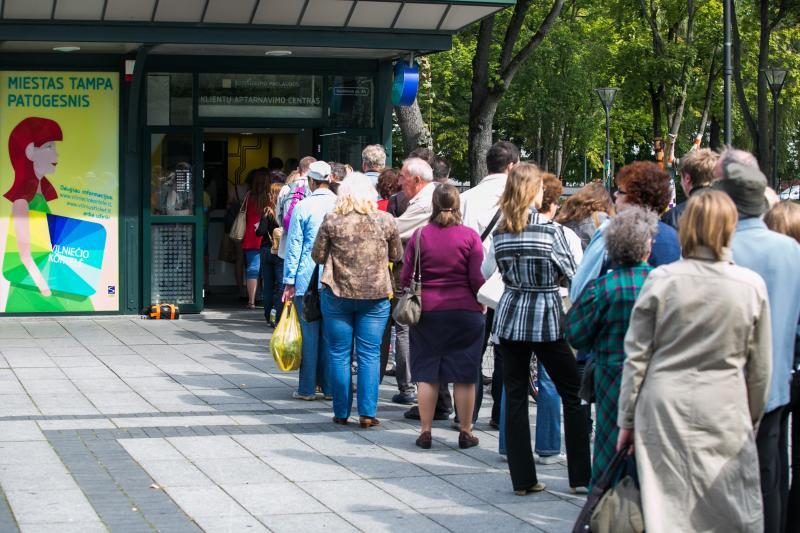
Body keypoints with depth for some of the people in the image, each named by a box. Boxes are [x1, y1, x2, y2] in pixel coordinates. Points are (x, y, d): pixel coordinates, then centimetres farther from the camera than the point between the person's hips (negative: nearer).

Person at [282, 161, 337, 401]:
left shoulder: (303, 207, -6)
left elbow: (294, 246, -4)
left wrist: (289, 281, 1)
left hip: (307, 278, -3)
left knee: (310, 333, 1)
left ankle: (307, 388, 4)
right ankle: (330, 386, 11)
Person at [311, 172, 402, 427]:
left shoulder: (332, 221, -7)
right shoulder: (386, 221, -4)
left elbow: (318, 256, 0)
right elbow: (396, 255, 8)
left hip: (338, 294, 0)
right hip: (375, 296, 1)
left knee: (339, 355, 8)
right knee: (370, 355, 5)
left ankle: (341, 413, 12)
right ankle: (367, 413, 3)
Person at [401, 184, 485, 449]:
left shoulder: (419, 235, -2)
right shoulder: (469, 236, -7)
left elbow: (406, 278, 1)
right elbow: (477, 279, -6)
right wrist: (481, 304, 11)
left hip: (426, 312, 1)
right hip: (465, 312, -1)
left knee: (427, 374, 8)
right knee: (464, 375, 6)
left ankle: (425, 432, 10)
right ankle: (465, 432, 11)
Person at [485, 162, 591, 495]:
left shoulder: (500, 233, 1)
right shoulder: (550, 230, -12)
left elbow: (486, 271, 14)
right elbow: (571, 274, -6)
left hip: (510, 319, 4)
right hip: (546, 319, -4)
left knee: (515, 398, 7)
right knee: (573, 394, 7)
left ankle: (522, 479, 7)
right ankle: (580, 476, 6)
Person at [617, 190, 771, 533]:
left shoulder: (661, 280, -5)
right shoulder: (752, 286, -4)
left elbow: (637, 355, -1)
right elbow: (760, 367, 3)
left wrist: (627, 418, 8)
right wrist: (753, 418, 17)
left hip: (664, 412, 1)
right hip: (724, 415, 0)